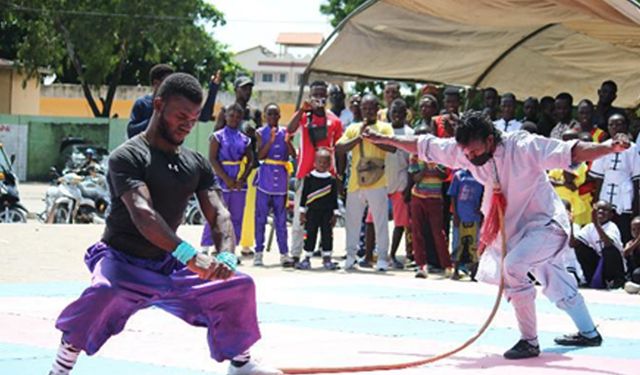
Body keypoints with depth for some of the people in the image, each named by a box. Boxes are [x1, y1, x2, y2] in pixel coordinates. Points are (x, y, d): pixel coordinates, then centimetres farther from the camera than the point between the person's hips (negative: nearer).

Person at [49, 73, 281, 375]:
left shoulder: (197, 164, 5)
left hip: (169, 265, 7)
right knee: (103, 295, -39)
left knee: (239, 286, 0)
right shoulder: (127, 157, -17)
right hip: (124, 263, -7)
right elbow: (141, 213, -32)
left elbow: (218, 213, -6)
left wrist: (226, 256, -29)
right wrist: (190, 255, -46)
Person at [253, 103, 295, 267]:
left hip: (281, 180, 2)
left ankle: (284, 253, 4)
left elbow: (293, 154, 3)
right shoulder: (261, 133, 1)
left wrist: (287, 141, -14)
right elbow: (260, 155, -9)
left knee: (281, 218, 4)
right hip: (265, 179, -2)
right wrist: (271, 140, -19)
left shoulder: (284, 132, 9)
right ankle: (259, 252, 5)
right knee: (261, 216, 0)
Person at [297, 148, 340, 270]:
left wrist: (335, 214, 3)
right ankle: (307, 259, 9)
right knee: (310, 235, 2)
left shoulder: (332, 180, 4)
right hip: (312, 211, -1)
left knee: (327, 235, 2)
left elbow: (334, 198, 7)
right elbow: (304, 195, 2)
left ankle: (327, 259, 9)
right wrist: (302, 211, -1)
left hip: (327, 212, 1)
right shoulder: (309, 178, 0)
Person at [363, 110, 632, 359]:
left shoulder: (524, 147, -28)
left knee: (512, 267, -28)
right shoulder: (465, 151, -11)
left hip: (546, 224, -7)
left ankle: (529, 341, -17)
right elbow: (424, 146, -1)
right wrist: (383, 139, 2)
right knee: (556, 283, 19)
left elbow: (571, 152, -34)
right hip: (515, 228, 7)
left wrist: (609, 147, -47)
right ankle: (588, 333, 39)